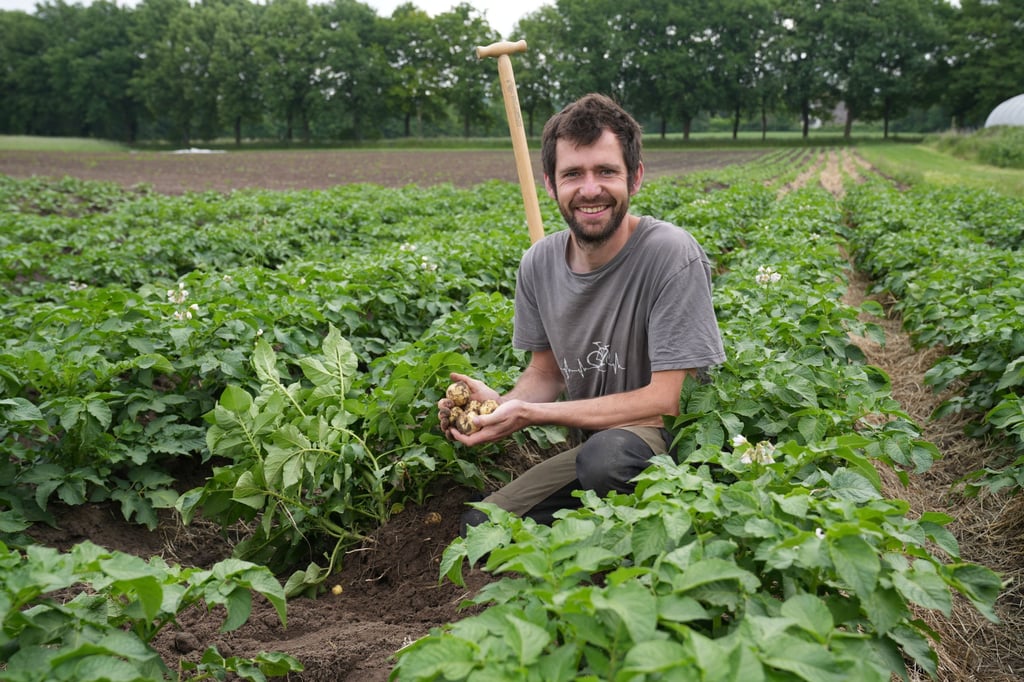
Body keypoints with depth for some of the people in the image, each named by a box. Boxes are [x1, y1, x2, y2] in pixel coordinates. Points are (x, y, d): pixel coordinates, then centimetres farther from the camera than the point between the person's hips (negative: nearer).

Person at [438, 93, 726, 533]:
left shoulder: (670, 254, -20)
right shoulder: (538, 265, -1)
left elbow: (665, 401, -21)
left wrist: (528, 414, -23)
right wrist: (502, 403, -15)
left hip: (668, 444, -5)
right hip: (590, 444, 5)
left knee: (607, 453, -37)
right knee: (480, 527, -12)